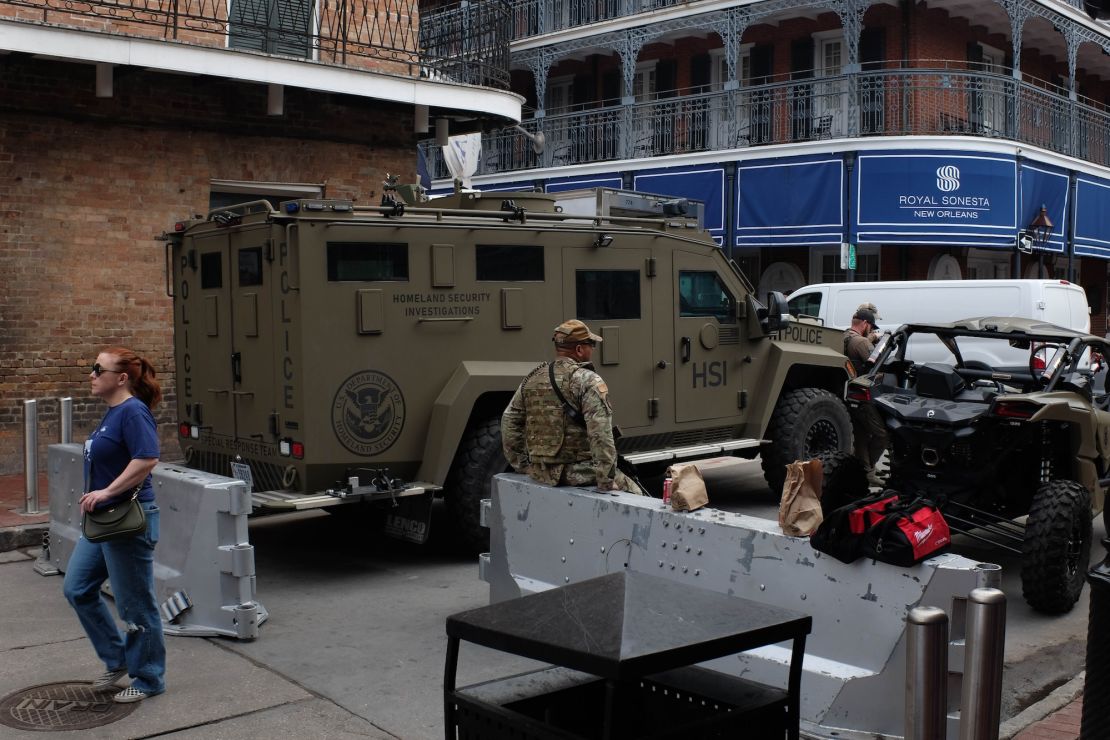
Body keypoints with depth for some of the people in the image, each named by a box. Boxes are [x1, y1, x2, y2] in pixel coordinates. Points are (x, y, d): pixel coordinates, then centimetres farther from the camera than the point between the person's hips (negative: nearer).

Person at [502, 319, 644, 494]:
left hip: (539, 473, 7)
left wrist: (521, 465, 18)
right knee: (633, 492, 12)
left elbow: (509, 422, 12)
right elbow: (600, 434, -22)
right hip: (578, 473, -7)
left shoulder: (532, 379, 7)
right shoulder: (589, 382, -14)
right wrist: (606, 481, -18)